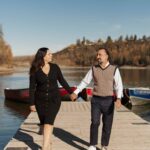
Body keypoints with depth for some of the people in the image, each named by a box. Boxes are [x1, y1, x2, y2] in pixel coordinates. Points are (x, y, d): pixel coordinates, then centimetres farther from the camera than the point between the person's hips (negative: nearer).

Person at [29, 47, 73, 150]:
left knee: (48, 123, -14)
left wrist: (71, 92, 13)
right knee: (45, 123, 11)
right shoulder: (35, 70, -8)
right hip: (41, 100, 0)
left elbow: (62, 81, 9)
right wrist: (32, 103, -6)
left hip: (54, 99, 0)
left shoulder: (55, 67, -2)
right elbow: (32, 88, -5)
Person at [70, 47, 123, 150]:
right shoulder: (94, 69, 3)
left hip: (109, 101, -1)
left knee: (107, 125, 5)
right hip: (96, 101, 1)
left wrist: (119, 99, -24)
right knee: (95, 123, -11)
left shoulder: (114, 69, -3)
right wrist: (75, 93, -1)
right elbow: (85, 82, 8)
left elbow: (119, 86, -7)